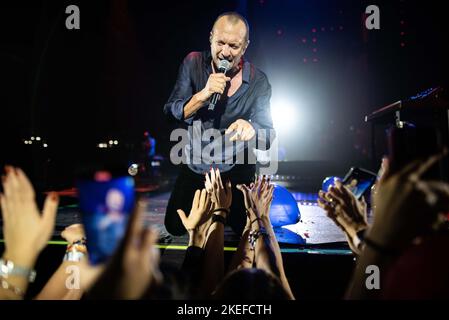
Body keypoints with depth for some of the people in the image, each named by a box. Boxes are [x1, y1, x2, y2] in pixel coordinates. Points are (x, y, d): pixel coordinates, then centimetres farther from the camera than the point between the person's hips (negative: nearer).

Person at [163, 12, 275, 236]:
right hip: (193, 167, 1)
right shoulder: (193, 63, -10)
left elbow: (268, 137, -15)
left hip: (236, 170, -1)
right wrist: (203, 94, -31)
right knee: (175, 227, 7)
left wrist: (251, 129, -39)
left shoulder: (258, 81, -12)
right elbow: (170, 112, -14)